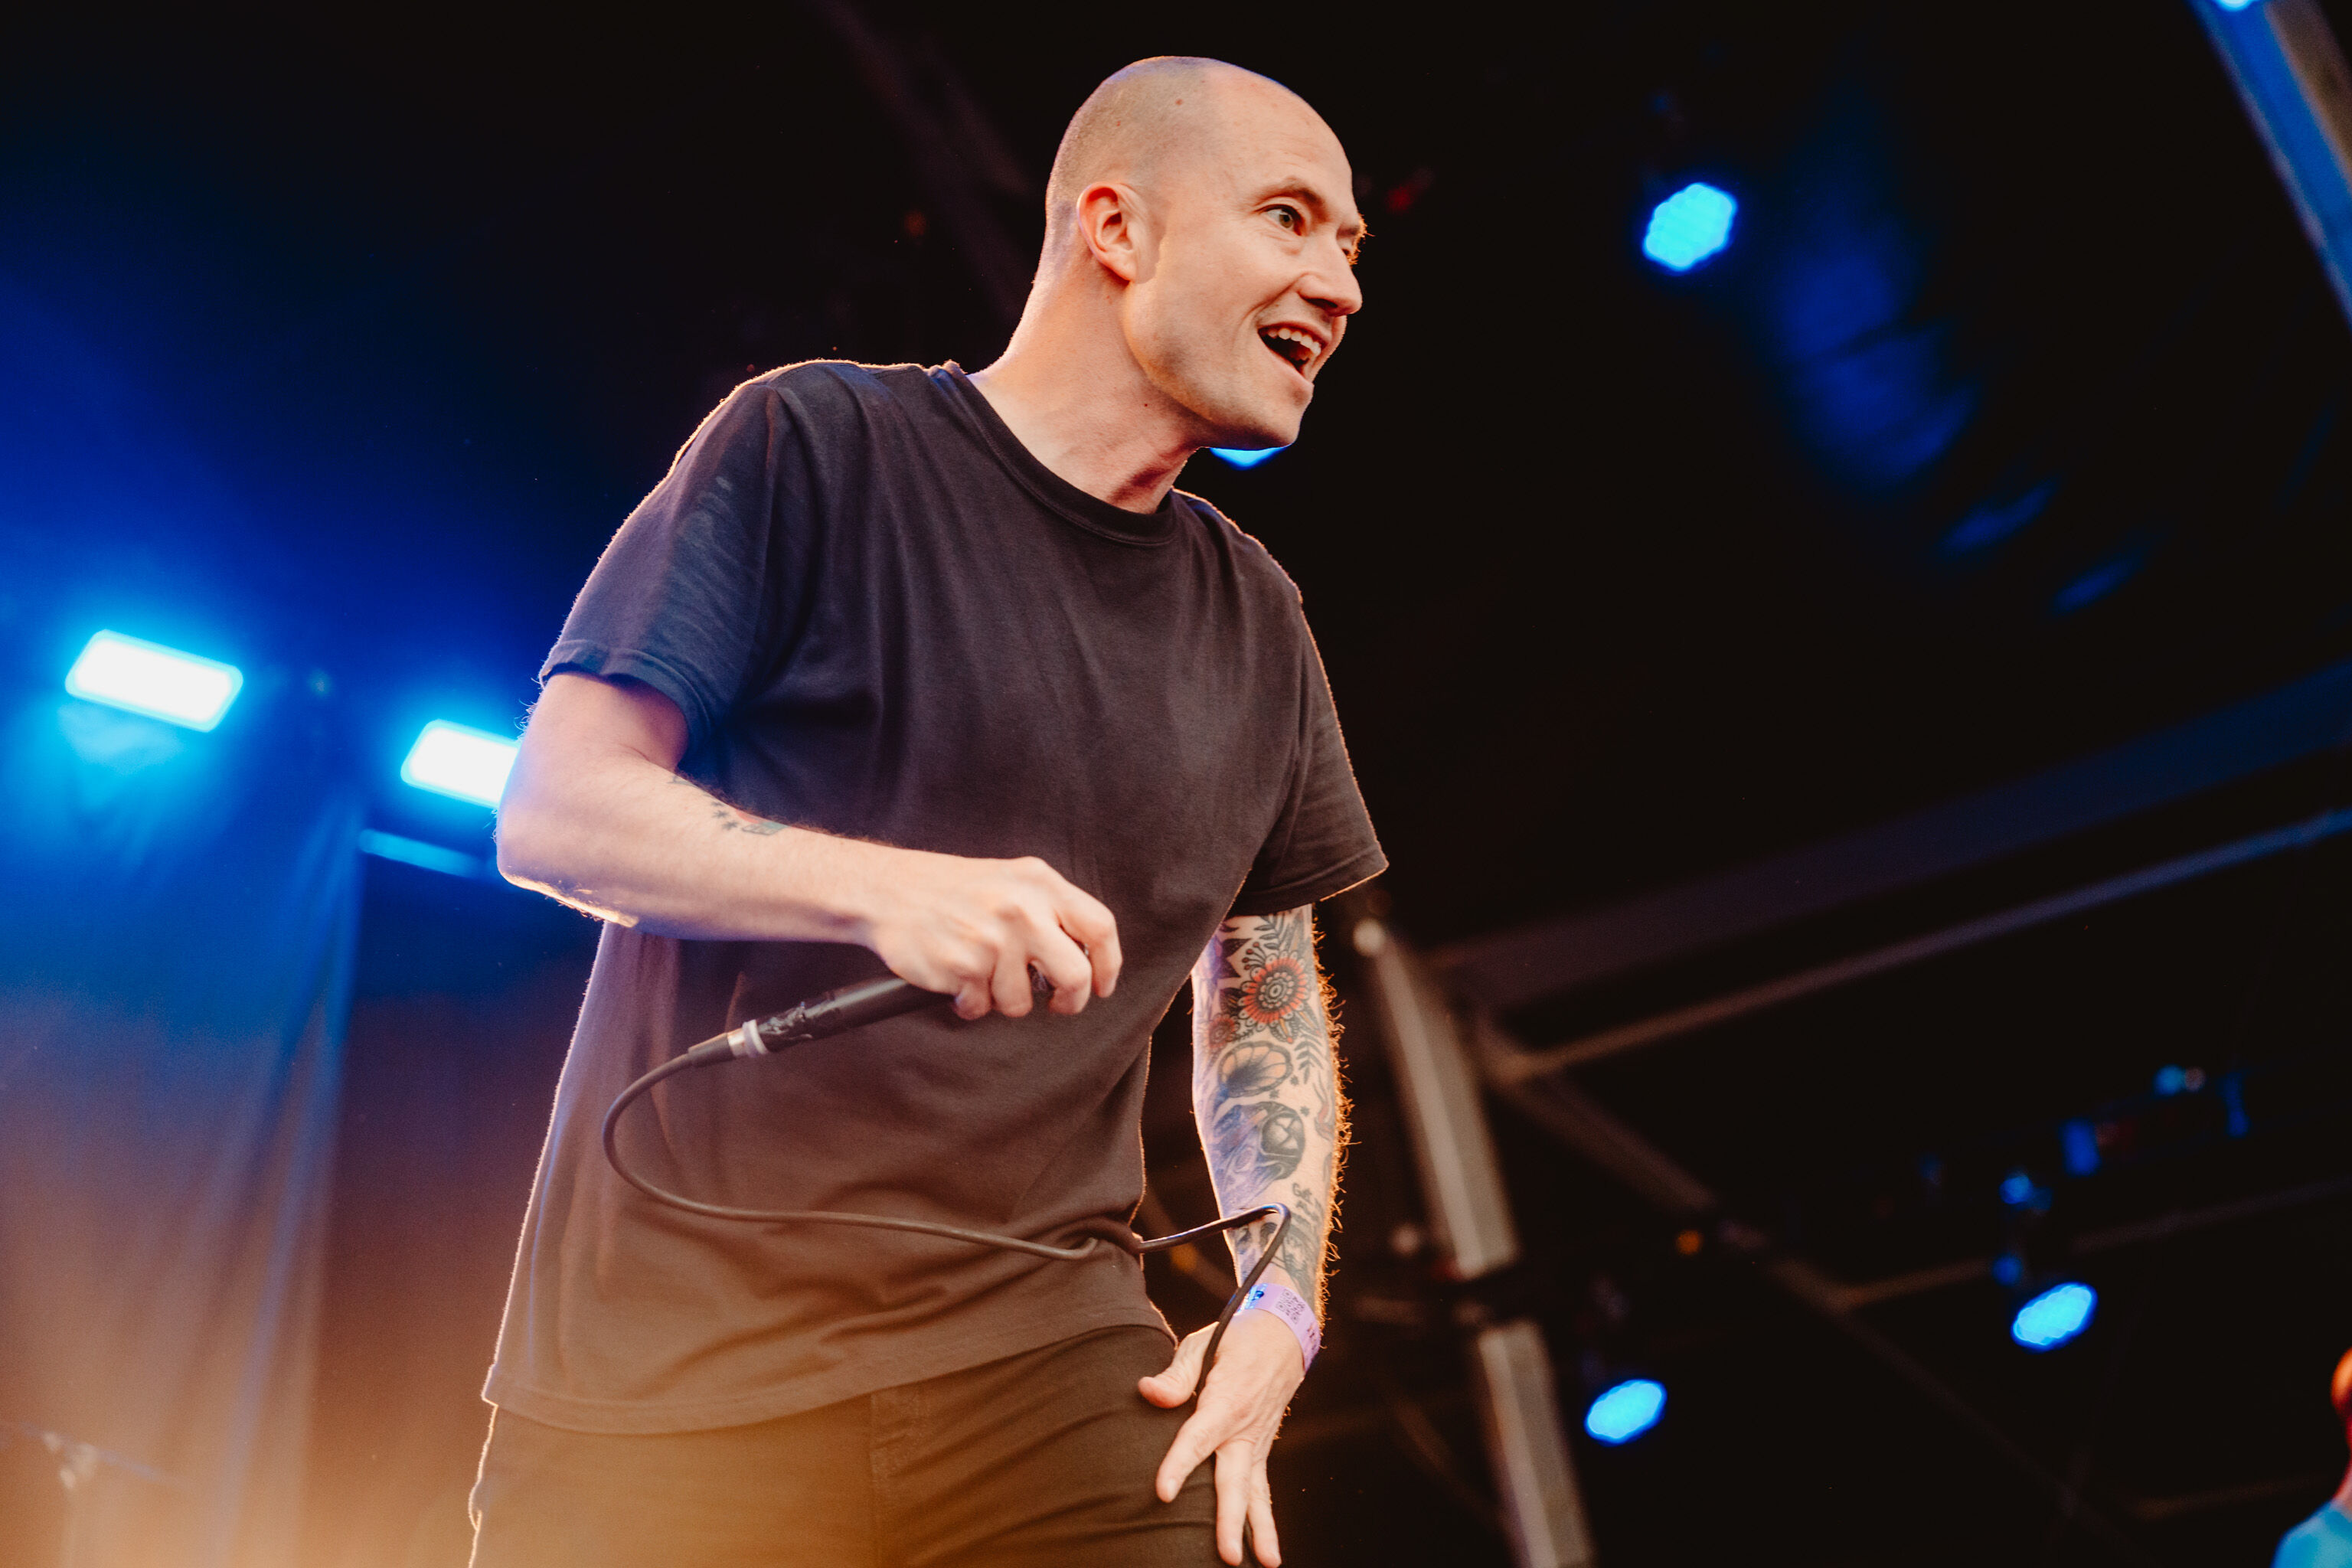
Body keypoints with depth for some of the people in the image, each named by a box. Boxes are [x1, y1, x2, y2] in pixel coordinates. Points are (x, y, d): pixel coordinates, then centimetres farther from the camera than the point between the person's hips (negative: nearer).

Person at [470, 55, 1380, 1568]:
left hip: (1050, 1368, 4)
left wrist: (1282, 1302, 4)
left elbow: (1270, 999, 19)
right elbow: (554, 813, -7)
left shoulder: (1255, 622, 12)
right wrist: (880, 886, -23)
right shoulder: (818, 444, -3)